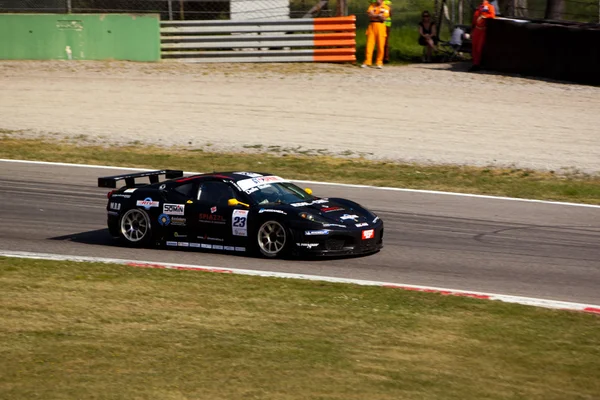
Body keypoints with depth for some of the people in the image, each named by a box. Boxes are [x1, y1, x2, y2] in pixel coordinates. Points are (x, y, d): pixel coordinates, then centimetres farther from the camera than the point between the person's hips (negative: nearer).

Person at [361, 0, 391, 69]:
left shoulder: (386, 8, 5)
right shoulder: (372, 6, 12)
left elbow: (384, 18, -7)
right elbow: (369, 14, -4)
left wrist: (374, 15, -5)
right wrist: (378, 15, -10)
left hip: (381, 27, -1)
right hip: (372, 26, 1)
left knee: (381, 45, -2)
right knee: (369, 44, -3)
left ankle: (379, 63, 5)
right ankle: (367, 62, -2)